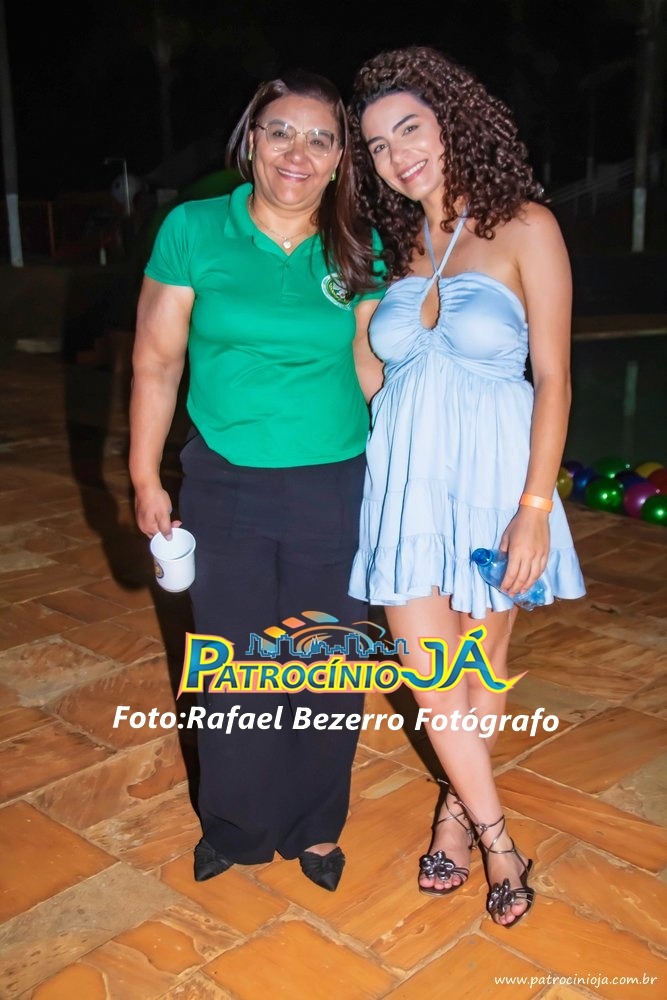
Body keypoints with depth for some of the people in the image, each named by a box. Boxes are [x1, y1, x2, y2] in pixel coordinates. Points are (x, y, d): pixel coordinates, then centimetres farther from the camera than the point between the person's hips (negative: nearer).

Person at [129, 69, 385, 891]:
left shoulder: (358, 252, 2)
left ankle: (315, 825, 34)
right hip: (226, 487, -1)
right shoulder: (192, 230, -3)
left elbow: (371, 371, 5)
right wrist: (146, 480, -1)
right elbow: (156, 364, -1)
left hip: (335, 491, 1)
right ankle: (235, 824, 35)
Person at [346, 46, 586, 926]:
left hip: (491, 471, -3)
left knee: (481, 670, 10)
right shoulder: (395, 244, 9)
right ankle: (498, 839, 20)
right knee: (430, 675, 1)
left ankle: (459, 808, 34)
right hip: (404, 473, 3)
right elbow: (383, 367, 13)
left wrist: (535, 507, -13)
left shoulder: (524, 227, -5)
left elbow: (553, 377, -7)